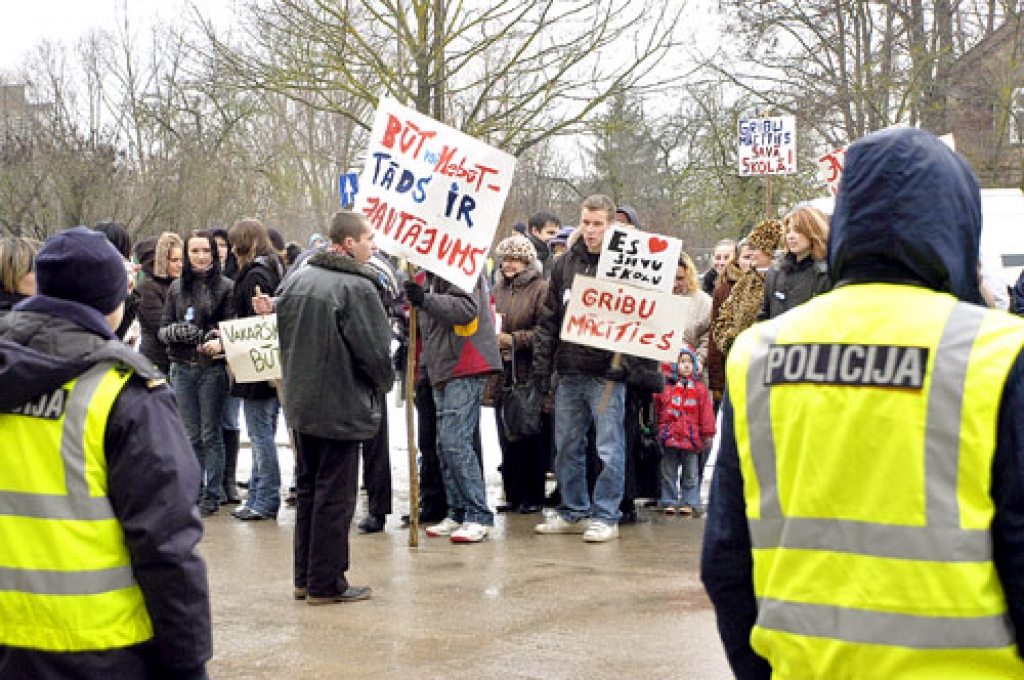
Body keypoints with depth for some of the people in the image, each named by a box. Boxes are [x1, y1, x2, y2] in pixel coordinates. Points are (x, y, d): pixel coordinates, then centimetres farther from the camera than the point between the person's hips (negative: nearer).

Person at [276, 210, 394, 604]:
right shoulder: (357, 287, -17)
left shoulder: (294, 280, 7)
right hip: (341, 406, -8)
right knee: (335, 496, 0)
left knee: (307, 490, 16)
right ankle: (326, 584, 5)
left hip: (300, 404, 8)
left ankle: (304, 578, 22)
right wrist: (385, 382, 3)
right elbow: (376, 349, -15)